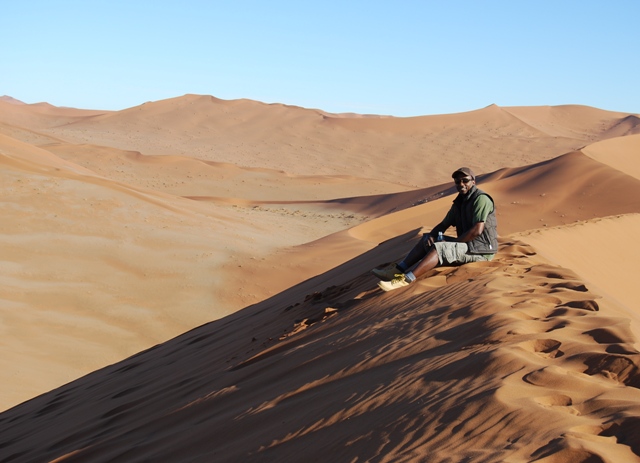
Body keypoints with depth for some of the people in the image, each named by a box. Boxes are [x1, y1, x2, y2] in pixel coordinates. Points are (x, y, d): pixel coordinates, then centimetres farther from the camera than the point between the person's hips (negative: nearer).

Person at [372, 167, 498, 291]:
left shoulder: (480, 199, -14)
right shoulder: (459, 202, 14)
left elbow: (477, 230, -24)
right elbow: (443, 225, 15)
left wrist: (453, 242, -16)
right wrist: (430, 235, -7)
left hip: (481, 250, -9)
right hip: (467, 245, 9)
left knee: (439, 248, -27)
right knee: (427, 239, 6)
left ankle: (406, 279, -36)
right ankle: (398, 270, -7)